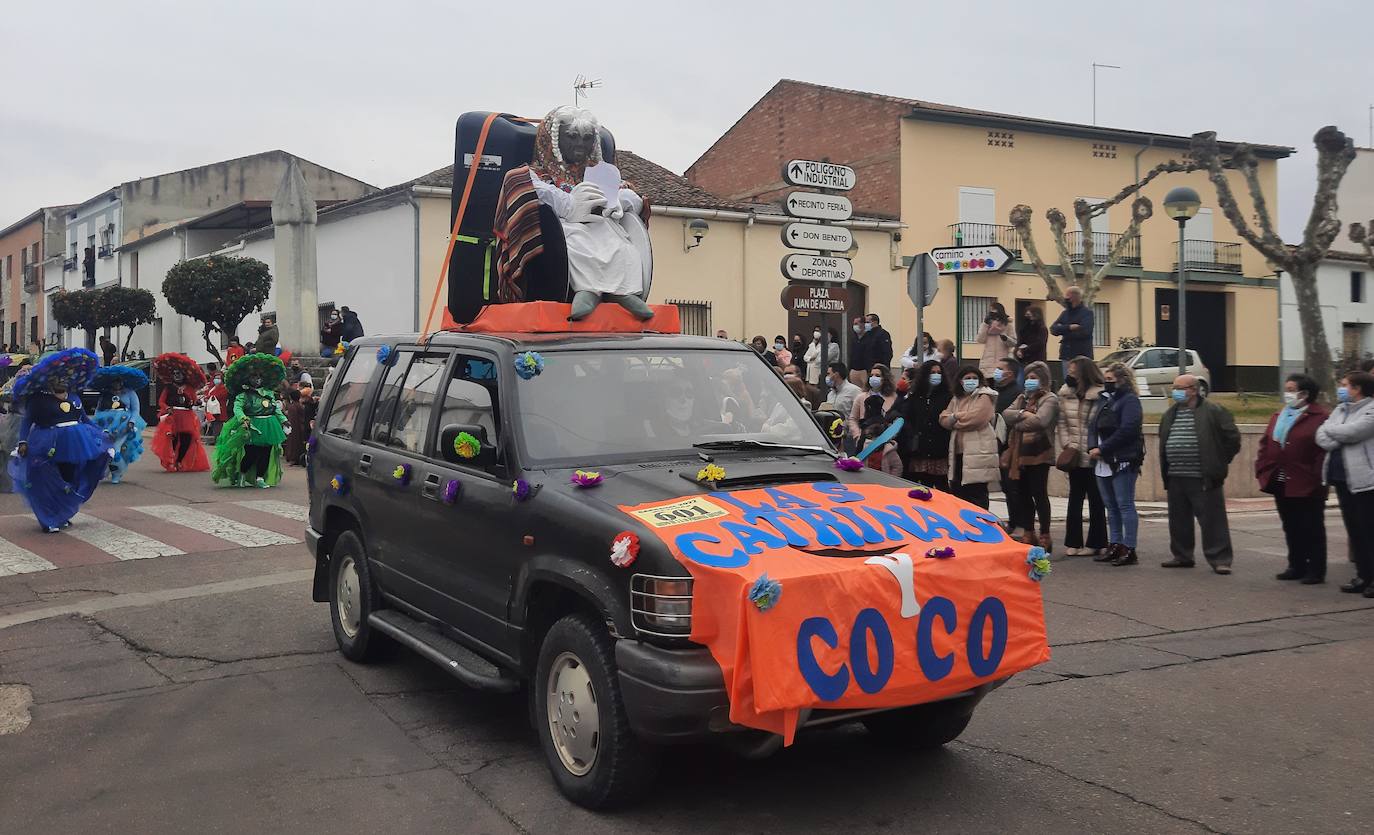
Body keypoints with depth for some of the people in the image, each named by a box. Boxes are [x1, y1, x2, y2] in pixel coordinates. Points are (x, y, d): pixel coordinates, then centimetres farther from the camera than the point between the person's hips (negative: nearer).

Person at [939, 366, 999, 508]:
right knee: (957, 494, 13)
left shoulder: (984, 397, -3)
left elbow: (976, 418, -17)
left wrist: (955, 420, -1)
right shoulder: (956, 399, 19)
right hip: (958, 453, 7)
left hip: (977, 455, -7)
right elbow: (943, 419, 12)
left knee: (976, 497, -5)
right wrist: (955, 416, -10)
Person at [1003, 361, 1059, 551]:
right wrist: (1022, 414, -13)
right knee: (1023, 495, 11)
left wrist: (1017, 423, -8)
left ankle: (1045, 536, 5)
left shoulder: (1049, 399, -5)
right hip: (1019, 454, 7)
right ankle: (1029, 534, 22)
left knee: (1039, 494, -3)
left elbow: (1039, 421, -22)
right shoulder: (1022, 398, 19)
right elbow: (1006, 414, 4)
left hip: (1038, 455, -7)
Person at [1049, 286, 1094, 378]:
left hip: (1082, 356, -6)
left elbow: (1084, 331, -19)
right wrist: (1069, 327, -14)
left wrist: (1063, 331, -8)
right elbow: (1053, 329, 3)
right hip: (1066, 356, 6)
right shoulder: (1065, 313, 14)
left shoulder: (1087, 312, -4)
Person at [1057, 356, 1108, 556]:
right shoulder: (1065, 394, 6)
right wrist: (1067, 446, -3)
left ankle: (1096, 543, 14)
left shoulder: (1100, 395, -11)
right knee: (1075, 499, 11)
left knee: (1096, 501, 5)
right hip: (1074, 457, 5)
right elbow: (1062, 423, 7)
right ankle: (1073, 542, 17)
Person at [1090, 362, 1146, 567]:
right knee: (1111, 506, 12)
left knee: (1125, 505, -6)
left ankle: (1129, 549, -2)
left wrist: (1102, 449, -17)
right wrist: (1092, 447, -4)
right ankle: (1115, 546, 20)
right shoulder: (1107, 400, 19)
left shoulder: (1130, 400, -8)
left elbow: (1126, 430, -19)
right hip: (1103, 463, 9)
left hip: (1122, 462, -9)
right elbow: (1093, 426, 14)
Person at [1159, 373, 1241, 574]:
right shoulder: (1170, 414, 15)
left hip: (1203, 478, -7)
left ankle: (1220, 559, 1)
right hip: (1175, 478, 7)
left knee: (1212, 519, -4)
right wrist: (1166, 469, 17)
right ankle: (1181, 556, 25)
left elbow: (1232, 437, -6)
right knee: (1178, 520, 13)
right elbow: (1163, 442, 25)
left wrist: (1220, 462, -2)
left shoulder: (1212, 411, -7)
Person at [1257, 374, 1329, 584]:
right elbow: (1266, 444, 14)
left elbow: (1326, 450, -15)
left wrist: (1316, 478, -18)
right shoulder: (1278, 416, 14)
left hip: (1306, 487, -7)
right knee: (1291, 528, 14)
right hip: (1281, 485, 7)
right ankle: (1296, 567, 24)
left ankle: (1316, 571, 9)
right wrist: (1262, 470, 3)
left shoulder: (1320, 417, -10)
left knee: (1312, 530, 2)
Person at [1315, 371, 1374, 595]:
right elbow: (1321, 437, 7)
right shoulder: (1340, 409, 16)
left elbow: (1350, 432, -19)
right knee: (1354, 530, 11)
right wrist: (1340, 441, -12)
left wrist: (1329, 430, -1)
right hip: (1341, 477, 8)